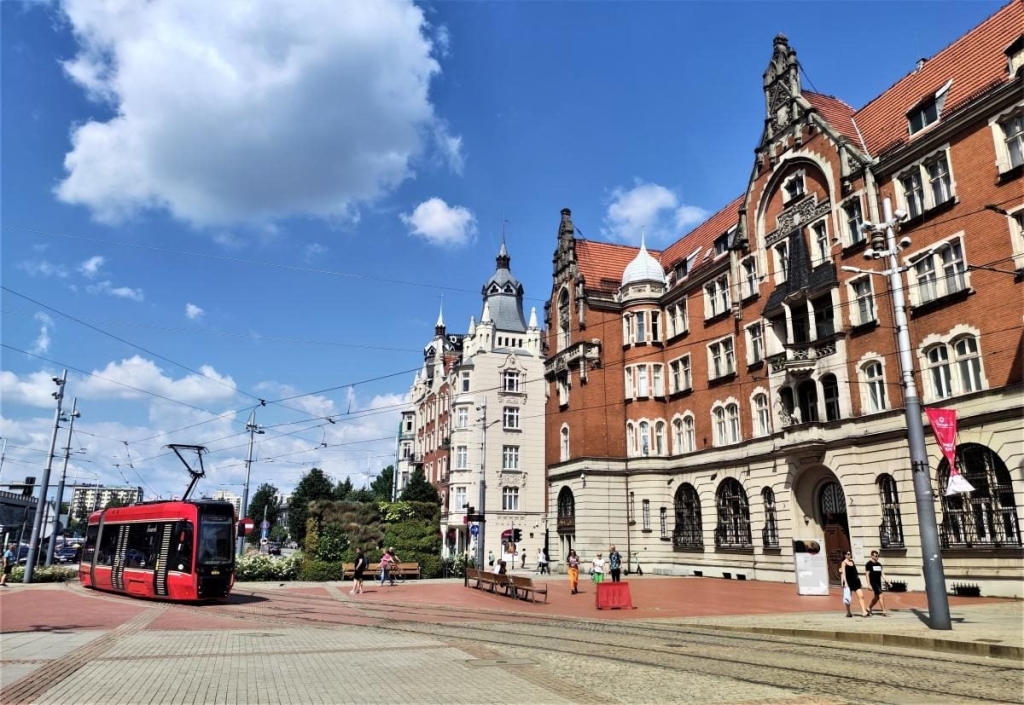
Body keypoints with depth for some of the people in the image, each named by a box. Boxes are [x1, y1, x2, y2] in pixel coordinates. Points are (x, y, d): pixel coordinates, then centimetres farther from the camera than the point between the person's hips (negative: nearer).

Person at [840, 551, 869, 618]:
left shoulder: (852, 562, 12)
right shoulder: (844, 563, -5)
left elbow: (855, 571, 19)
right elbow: (843, 573, -11)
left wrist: (858, 578, 15)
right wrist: (845, 582, -18)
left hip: (855, 581, 6)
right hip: (848, 582, -6)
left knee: (861, 596, -5)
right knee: (848, 598, 3)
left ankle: (864, 612, -6)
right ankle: (848, 613, 16)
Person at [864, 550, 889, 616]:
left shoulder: (879, 564, 13)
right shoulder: (869, 564, -7)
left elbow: (882, 573, 15)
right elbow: (867, 574, -9)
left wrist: (886, 581, 4)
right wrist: (869, 585, -14)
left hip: (879, 582, 8)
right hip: (873, 582, -8)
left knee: (877, 597, 14)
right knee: (880, 596, -13)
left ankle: (869, 608, 29)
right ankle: (884, 612, -11)